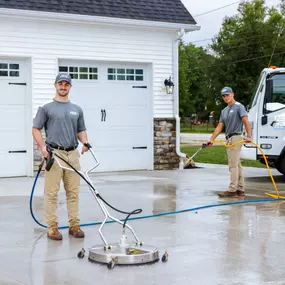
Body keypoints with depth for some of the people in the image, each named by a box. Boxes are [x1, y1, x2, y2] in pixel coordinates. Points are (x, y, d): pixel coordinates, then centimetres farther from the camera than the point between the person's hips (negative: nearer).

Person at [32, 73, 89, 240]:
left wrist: (85, 142, -5)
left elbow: (81, 130, 16)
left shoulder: (77, 110, 13)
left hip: (73, 154, 4)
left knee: (73, 192, 6)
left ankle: (74, 225, 13)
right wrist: (43, 147, -17)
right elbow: (36, 129, -2)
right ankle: (52, 227, 4)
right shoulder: (46, 108, 1)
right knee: (52, 193, -2)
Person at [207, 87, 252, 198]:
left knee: (233, 165, -11)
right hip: (229, 139, 9)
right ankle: (240, 190, 12)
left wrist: (249, 136, -30)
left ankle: (232, 190, -12)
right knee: (237, 165, 9)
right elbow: (220, 126, 16)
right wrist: (211, 139, 6)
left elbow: (246, 121, -18)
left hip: (236, 138, -9)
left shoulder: (239, 106, -7)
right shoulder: (224, 111, 19)